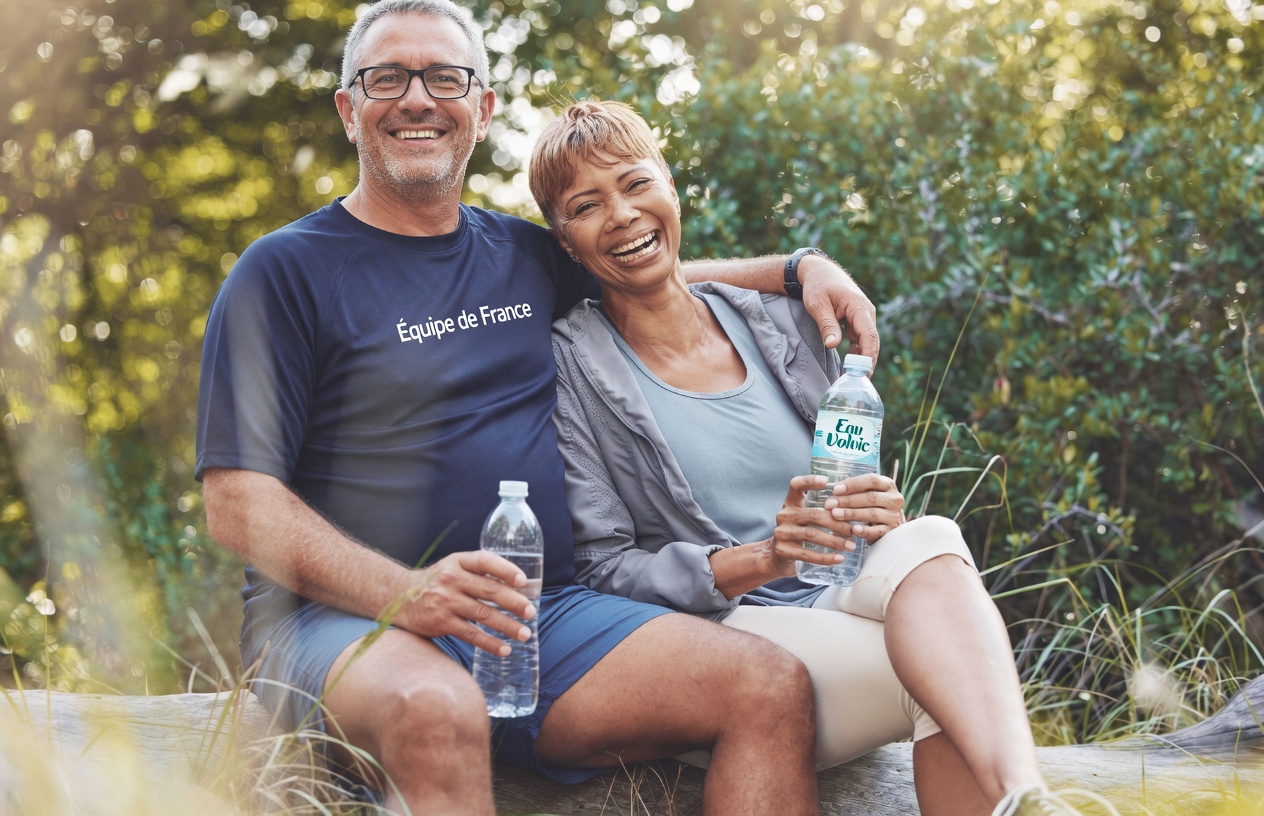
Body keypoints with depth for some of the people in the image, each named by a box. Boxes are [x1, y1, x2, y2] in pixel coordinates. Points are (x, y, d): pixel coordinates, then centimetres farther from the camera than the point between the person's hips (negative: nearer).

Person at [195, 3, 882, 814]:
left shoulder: (521, 254, 18)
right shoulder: (285, 271, 2)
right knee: (436, 713, -41)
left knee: (772, 687, -17)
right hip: (346, 620, -5)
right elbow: (238, 502, -6)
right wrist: (405, 593, -22)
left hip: (543, 617, 5)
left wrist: (800, 269, 21)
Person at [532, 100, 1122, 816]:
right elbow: (602, 570, -5)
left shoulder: (776, 323, 13)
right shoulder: (569, 364, 0)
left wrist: (882, 519, -7)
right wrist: (759, 559, -20)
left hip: (839, 605, 4)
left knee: (929, 542, -33)